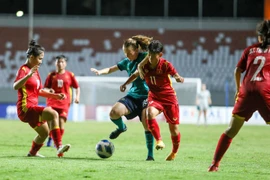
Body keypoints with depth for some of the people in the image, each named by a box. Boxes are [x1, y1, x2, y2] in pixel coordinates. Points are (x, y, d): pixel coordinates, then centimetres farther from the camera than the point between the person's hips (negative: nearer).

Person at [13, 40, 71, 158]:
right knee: (53, 114, -28)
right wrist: (28, 75, -43)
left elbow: (39, 91, 24)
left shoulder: (35, 70, 15)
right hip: (26, 108, -10)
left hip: (32, 109, 10)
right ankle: (59, 147, -34)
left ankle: (32, 152, 48)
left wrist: (55, 95, 14)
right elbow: (15, 86, -30)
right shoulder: (24, 69, -12)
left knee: (44, 133, 25)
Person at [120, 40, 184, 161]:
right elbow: (136, 74, 13)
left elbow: (176, 75, -24)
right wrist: (125, 84, 1)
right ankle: (159, 141, -22)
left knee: (174, 128, 4)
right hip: (154, 97, 2)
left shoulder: (165, 65, -17)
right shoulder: (145, 65, -6)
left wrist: (179, 78, -47)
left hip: (169, 97, -2)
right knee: (150, 114, -33)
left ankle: (174, 152, 31)